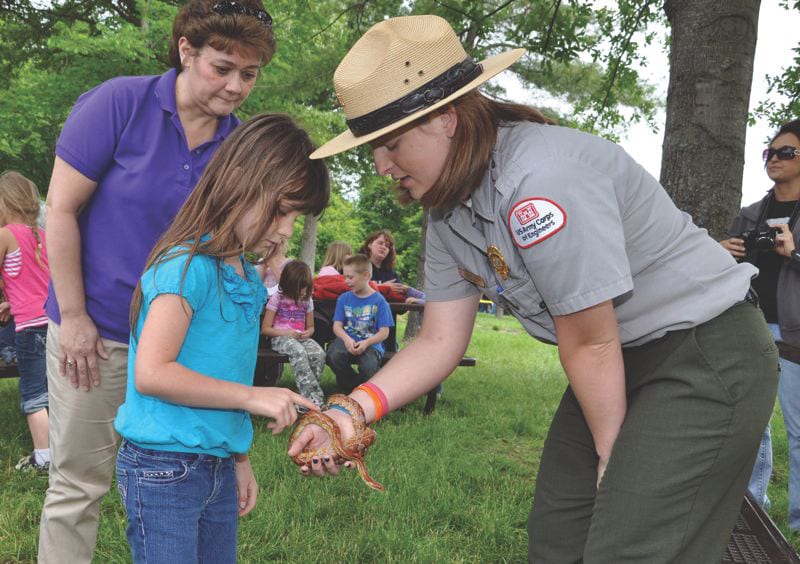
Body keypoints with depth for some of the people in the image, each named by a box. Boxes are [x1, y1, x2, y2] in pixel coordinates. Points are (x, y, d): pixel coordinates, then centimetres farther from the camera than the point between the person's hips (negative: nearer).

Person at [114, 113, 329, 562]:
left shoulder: (250, 280, 8)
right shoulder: (187, 266, -17)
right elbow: (151, 373, -22)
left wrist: (240, 460, 14)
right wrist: (252, 396, -20)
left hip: (219, 466, 8)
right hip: (164, 469, -8)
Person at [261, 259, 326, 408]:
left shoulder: (307, 300, 10)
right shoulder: (277, 298, -2)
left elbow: (310, 326, 19)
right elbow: (265, 329, -3)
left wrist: (308, 332, -7)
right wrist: (286, 333, -17)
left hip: (301, 338, 4)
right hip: (281, 338, -4)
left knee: (319, 353, -30)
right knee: (299, 352, -39)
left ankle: (309, 392, -22)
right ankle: (314, 396, -41)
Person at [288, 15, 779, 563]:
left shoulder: (541, 177, -30)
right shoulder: (447, 211, -2)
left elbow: (590, 344, -23)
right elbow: (440, 340, 0)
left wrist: (612, 456, -9)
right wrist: (356, 408, -15)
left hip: (710, 356, -8)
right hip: (624, 360, 9)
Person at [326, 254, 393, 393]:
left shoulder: (379, 300, 0)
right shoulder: (344, 298, 10)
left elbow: (384, 332, -3)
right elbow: (337, 325, 4)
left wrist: (366, 343, -20)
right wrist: (346, 339, -19)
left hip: (370, 344, -3)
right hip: (347, 340, 3)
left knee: (369, 366, -34)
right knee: (334, 356, -31)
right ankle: (355, 386, -3)